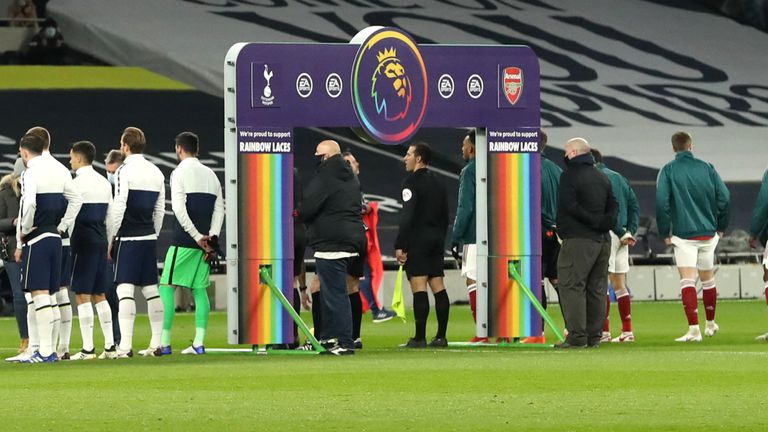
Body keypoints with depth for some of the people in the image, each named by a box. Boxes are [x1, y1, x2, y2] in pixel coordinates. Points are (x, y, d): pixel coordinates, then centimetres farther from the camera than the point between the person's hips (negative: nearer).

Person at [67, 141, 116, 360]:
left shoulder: (79, 183, -10)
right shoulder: (104, 183, 13)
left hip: (83, 242, -8)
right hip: (100, 241, 8)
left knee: (82, 295, -5)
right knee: (99, 295, 12)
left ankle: (88, 348, -8)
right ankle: (109, 345, 9)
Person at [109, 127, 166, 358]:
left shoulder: (125, 171, -9)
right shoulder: (156, 172, 13)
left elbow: (118, 209, -13)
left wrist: (110, 240, -7)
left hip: (128, 238, -7)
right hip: (149, 238, 7)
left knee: (125, 290, -10)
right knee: (151, 289, 10)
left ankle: (125, 345, -17)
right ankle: (156, 344, 9)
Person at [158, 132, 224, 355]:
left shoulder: (180, 173, -5)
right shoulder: (210, 174, 14)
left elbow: (179, 209, -14)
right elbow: (219, 208, 8)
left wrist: (197, 237, -12)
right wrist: (211, 236, -1)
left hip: (184, 240, -6)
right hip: (205, 241, 6)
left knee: (167, 287, -2)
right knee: (200, 289, 9)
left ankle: (164, 342, -8)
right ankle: (199, 343, 3)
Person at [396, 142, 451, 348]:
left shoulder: (412, 182, -9)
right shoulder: (438, 183, 16)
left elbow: (408, 216, -16)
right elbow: (445, 216, 19)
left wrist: (399, 245, -16)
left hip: (417, 241, -8)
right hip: (436, 240, 8)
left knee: (418, 287, -10)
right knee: (438, 287, 6)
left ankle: (420, 337, -13)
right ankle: (441, 336, 5)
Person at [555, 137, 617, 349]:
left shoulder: (570, 175, -8)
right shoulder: (601, 177, 16)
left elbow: (569, 206, -16)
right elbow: (613, 206, 14)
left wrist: (593, 221, -9)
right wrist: (603, 223, 0)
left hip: (579, 239, -8)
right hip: (603, 240, 8)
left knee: (571, 285, -6)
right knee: (597, 288, 11)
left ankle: (577, 335, -13)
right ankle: (594, 336, 12)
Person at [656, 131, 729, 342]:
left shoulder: (668, 170, -4)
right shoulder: (707, 168, 3)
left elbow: (661, 203, -12)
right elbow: (724, 197, -1)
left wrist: (665, 233, -3)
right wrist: (721, 226, 11)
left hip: (683, 235, -3)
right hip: (708, 234, 3)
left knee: (687, 281, -8)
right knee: (708, 279, 19)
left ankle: (694, 329, -21)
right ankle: (710, 324, 34)